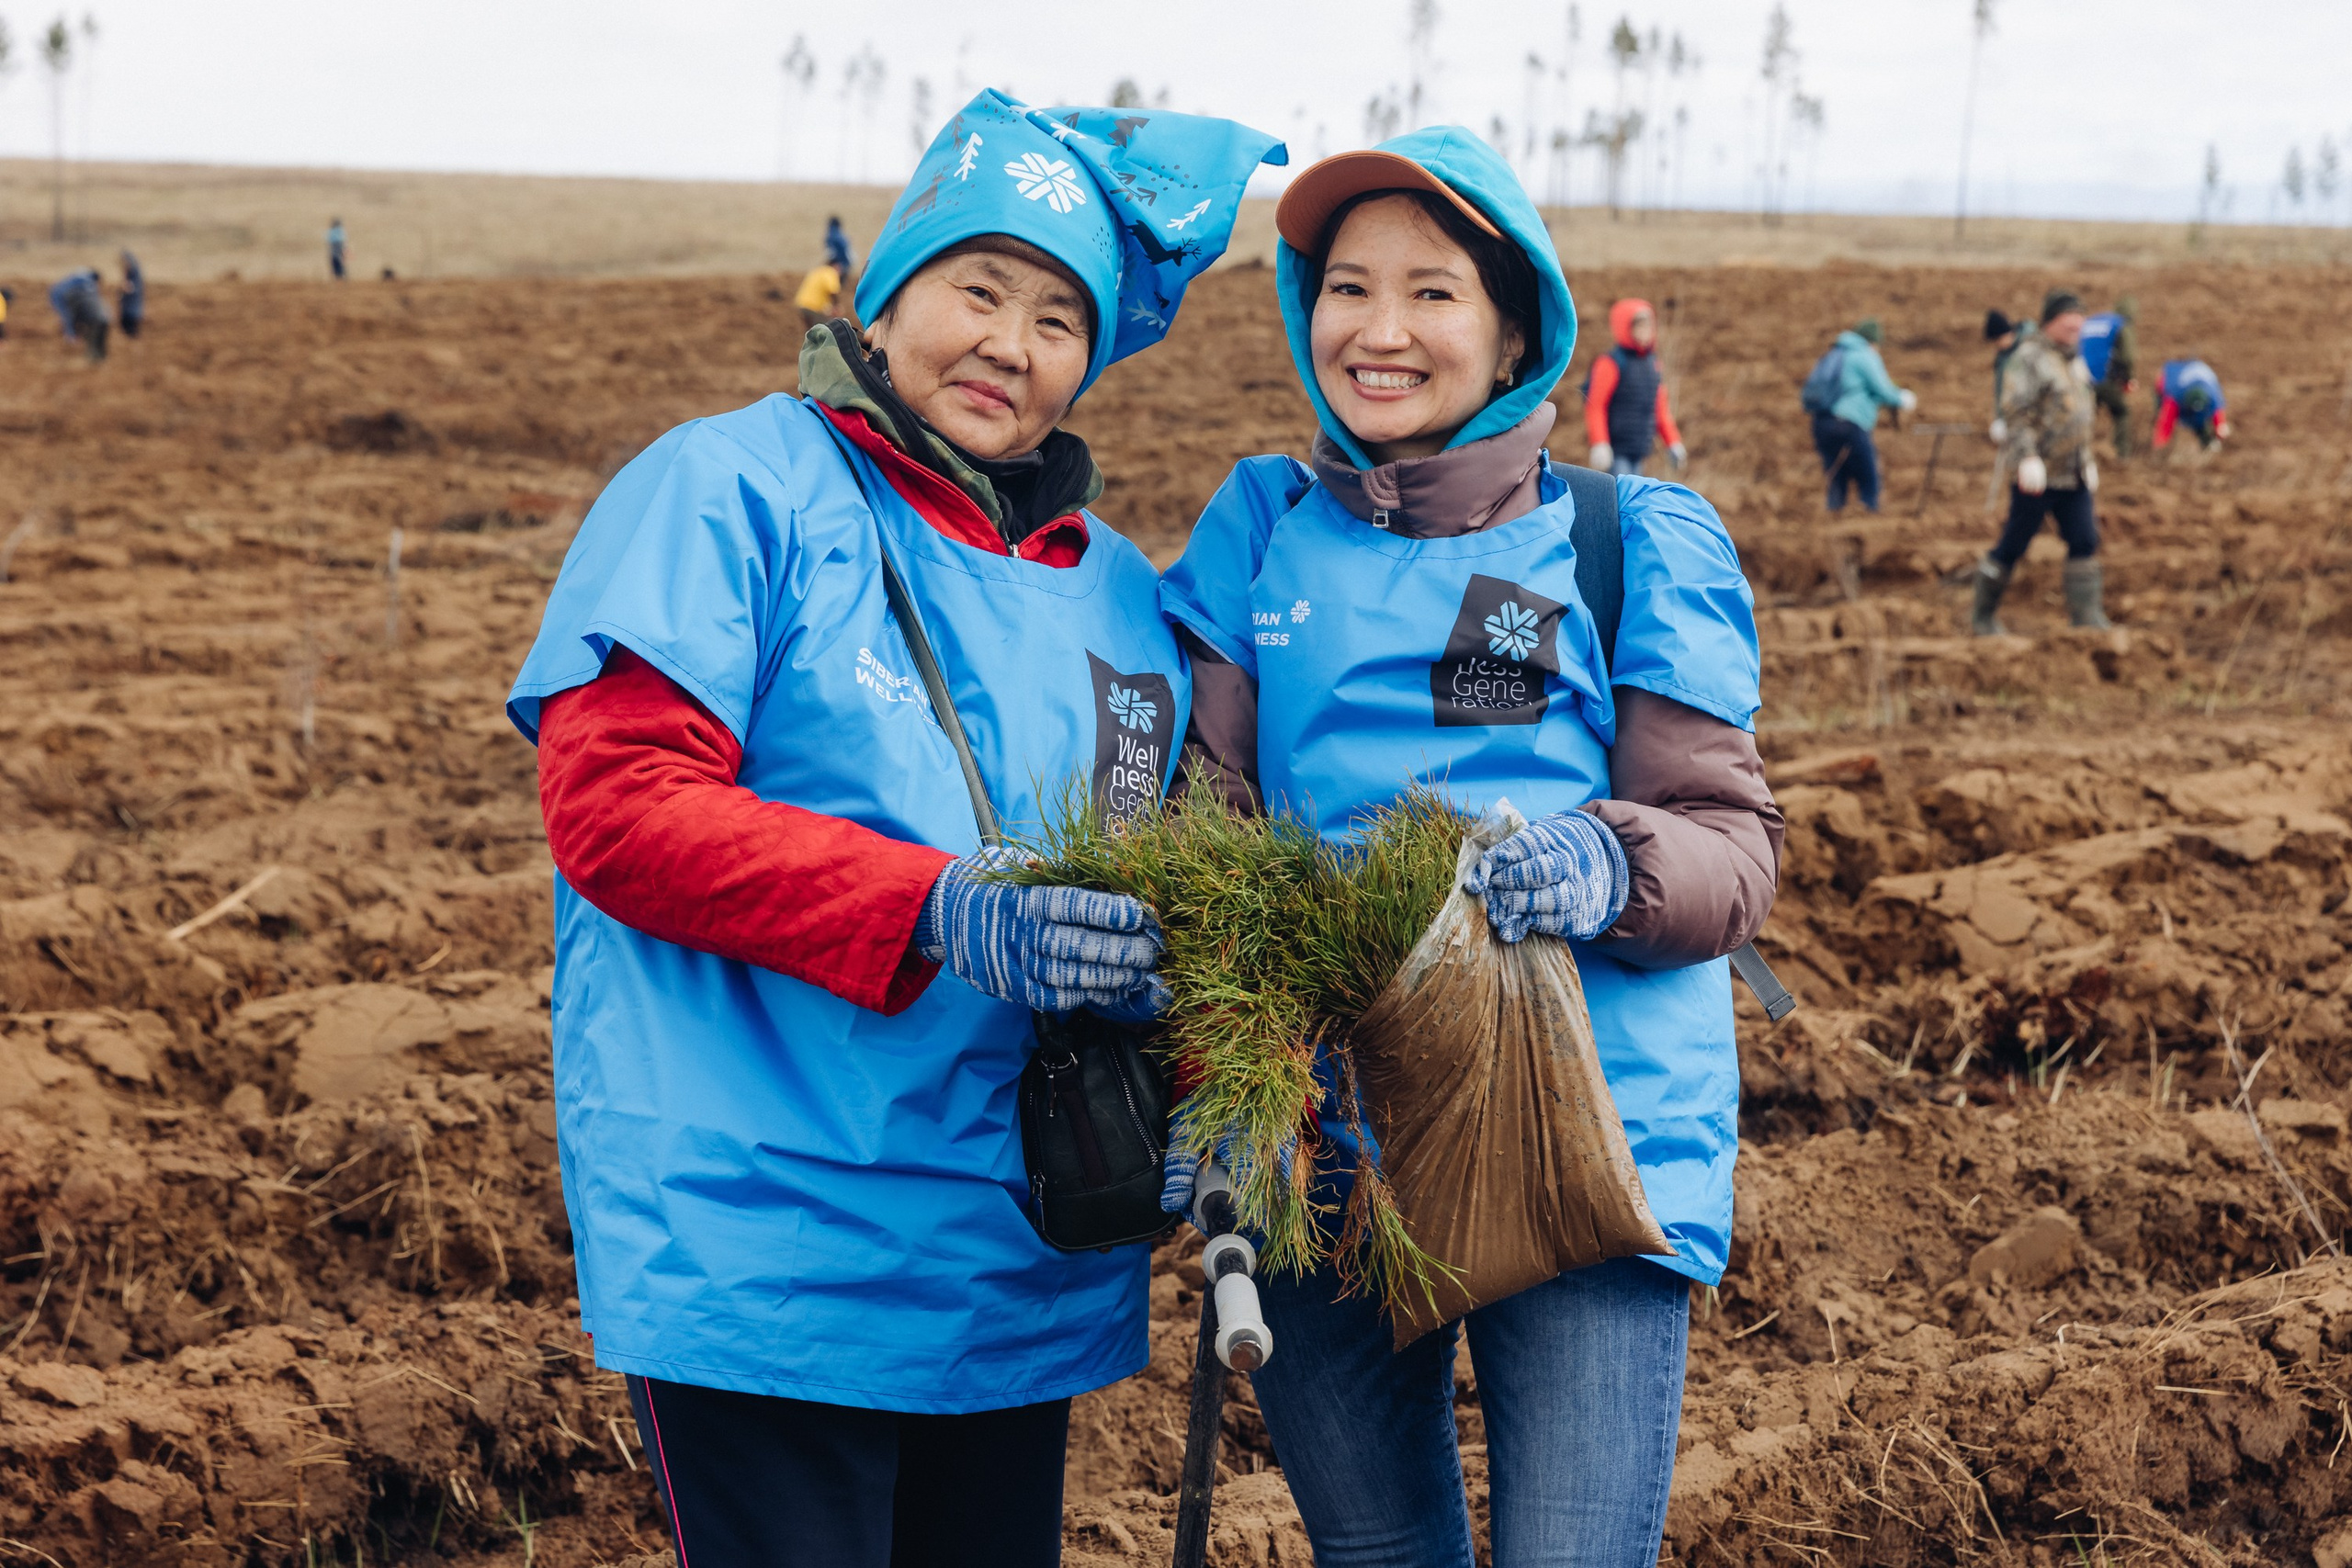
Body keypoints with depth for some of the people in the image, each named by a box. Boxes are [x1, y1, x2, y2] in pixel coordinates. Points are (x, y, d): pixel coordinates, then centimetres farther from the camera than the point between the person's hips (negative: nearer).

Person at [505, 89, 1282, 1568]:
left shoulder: (1122, 596, 15)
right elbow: (612, 804, -14)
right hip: (763, 1262, -6)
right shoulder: (730, 490, -4)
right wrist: (941, 911, -24)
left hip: (1028, 1272, 6)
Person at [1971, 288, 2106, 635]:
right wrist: (2028, 457, -27)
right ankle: (1982, 615, 13)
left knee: (2084, 541, -1)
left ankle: (2086, 614, 3)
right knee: (2014, 544, 0)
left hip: (2073, 474, 8)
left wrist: (2088, 459, 23)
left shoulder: (2075, 359, 15)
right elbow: (2014, 409, -19)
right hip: (2037, 473, -8)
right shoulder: (2030, 357, -12)